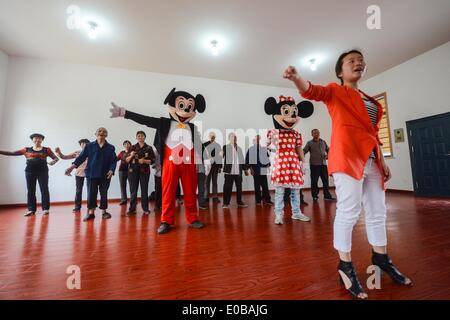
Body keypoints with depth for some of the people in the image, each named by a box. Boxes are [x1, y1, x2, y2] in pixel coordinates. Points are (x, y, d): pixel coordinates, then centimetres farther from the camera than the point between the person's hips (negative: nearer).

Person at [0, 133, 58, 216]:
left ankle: (45, 209, 4)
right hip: (30, 171, 3)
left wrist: (54, 161, -23)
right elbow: (12, 153, 13)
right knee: (30, 190, 6)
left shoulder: (46, 150, 5)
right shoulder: (26, 149, 11)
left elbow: (56, 157, -2)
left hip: (43, 171, -2)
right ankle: (31, 209, 13)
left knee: (44, 190, -2)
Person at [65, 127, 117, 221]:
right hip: (92, 174, 0)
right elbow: (82, 157, 0)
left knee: (104, 193, 8)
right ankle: (91, 212, 17)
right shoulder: (89, 146, 5)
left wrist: (111, 170, -18)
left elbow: (114, 160, -3)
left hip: (105, 174, 0)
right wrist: (73, 166, -12)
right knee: (91, 193, 5)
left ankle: (104, 211, 21)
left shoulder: (111, 148, 3)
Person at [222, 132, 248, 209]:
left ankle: (240, 202, 22)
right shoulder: (225, 147, 2)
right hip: (229, 171, -4)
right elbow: (221, 157, -6)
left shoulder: (239, 148, 16)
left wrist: (244, 168, 14)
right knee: (228, 187, 1)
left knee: (239, 187, 9)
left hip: (238, 171, 4)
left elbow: (242, 159, 17)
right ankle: (226, 203, 12)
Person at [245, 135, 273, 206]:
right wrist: (250, 168, -6)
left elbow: (268, 157, 15)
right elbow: (247, 159, 0)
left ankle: (266, 199, 14)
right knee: (257, 186, 5)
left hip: (263, 170, 2)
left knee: (265, 186, 5)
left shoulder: (264, 148, 8)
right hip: (255, 170, -2)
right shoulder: (250, 149, 1)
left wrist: (268, 165, 2)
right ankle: (258, 200, 14)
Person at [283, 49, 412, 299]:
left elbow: (374, 134, 23)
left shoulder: (370, 100, 25)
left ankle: (381, 258, 32)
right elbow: (312, 91, -14)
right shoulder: (335, 91, 7)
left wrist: (383, 161, 18)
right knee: (349, 211, -9)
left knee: (378, 212, 14)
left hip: (371, 159, 8)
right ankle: (345, 265, 4)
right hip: (348, 156, -8)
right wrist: (296, 78, -34)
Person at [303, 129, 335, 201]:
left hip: (323, 164, 4)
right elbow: (304, 151, -4)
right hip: (314, 164, -4)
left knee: (325, 180, 6)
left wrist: (328, 155, 3)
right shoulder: (310, 143, 3)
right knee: (314, 181, 2)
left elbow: (328, 150, 23)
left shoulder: (323, 142, 15)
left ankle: (327, 195, 16)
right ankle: (315, 196, 14)